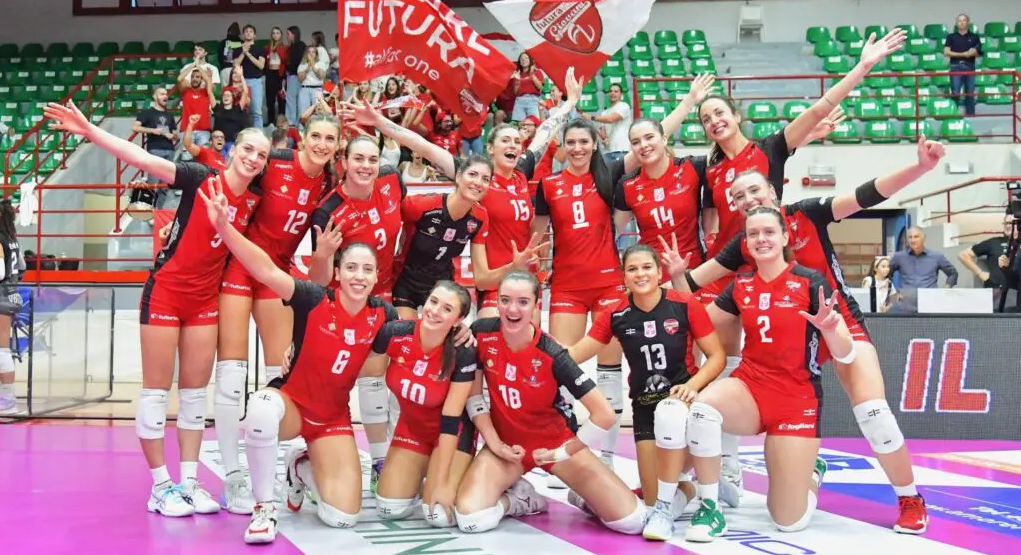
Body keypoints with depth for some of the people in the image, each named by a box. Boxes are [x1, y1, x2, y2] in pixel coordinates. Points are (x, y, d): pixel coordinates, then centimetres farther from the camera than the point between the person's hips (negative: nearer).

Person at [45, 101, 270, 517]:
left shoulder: (256, 199, -1)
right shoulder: (200, 177, -14)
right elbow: (141, 158, -22)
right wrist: (88, 131, -30)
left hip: (206, 298, 5)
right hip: (165, 291, -5)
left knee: (195, 390, 9)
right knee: (156, 389, 1)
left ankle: (189, 482, 16)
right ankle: (161, 486, 9)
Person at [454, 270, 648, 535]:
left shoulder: (551, 354, -24)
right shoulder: (481, 334, -16)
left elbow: (604, 415, -24)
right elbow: (473, 394, -3)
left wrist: (561, 454, -15)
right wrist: (494, 443, -10)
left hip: (555, 440, -2)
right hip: (507, 441, 2)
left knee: (632, 520, -13)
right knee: (470, 518, -25)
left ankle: (582, 497, 21)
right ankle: (522, 499, 8)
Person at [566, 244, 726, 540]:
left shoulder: (685, 304, -11)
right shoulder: (615, 315, -5)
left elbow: (717, 355, -7)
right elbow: (573, 355, -7)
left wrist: (692, 385, -23)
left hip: (683, 396, -3)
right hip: (644, 405, 3)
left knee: (669, 411, -41)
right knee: (653, 497, -6)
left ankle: (666, 510, -27)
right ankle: (689, 483, 32)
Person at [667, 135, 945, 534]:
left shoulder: (806, 214, -11)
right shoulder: (743, 247, -3)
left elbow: (867, 195, -19)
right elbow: (692, 284, -1)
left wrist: (921, 167, -30)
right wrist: (676, 272, -23)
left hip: (841, 323, -4)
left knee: (872, 411, -17)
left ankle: (911, 500, 3)